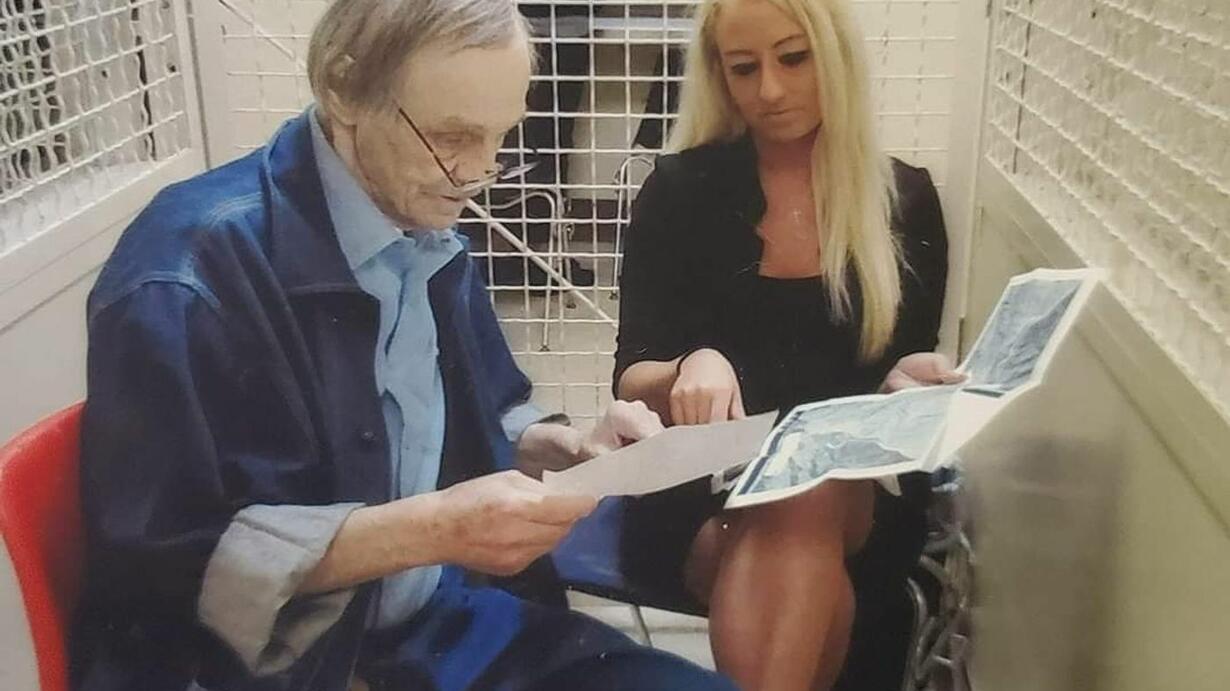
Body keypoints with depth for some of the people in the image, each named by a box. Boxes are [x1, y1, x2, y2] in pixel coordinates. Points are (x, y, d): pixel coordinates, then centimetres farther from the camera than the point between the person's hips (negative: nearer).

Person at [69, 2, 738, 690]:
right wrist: (429, 529, -28)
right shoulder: (193, 268, -20)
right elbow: (164, 563, -21)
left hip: (440, 623, 7)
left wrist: (568, 446, -4)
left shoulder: (430, 238, 4)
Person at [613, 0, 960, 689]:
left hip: (858, 490, 1)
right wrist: (690, 370, -23)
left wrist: (906, 380, -13)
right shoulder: (680, 191, 2)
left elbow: (904, 373, 11)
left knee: (805, 502, -35)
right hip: (699, 491, -1)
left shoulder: (907, 199, 7)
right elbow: (631, 381, 0)